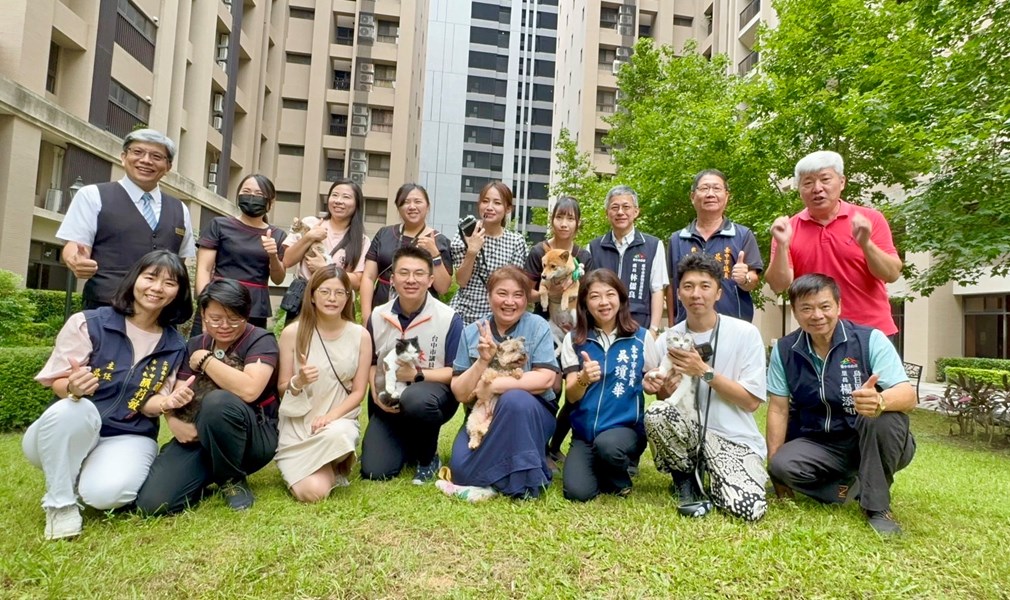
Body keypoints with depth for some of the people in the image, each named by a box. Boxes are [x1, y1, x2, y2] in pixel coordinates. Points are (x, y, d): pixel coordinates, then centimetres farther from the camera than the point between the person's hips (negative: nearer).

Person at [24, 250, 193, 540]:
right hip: (71, 431, 0)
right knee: (71, 410, -37)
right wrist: (73, 388, -31)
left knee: (105, 493, -31)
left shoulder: (175, 346, 0)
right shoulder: (88, 323, -9)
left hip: (129, 437, 0)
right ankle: (60, 502, -12)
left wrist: (167, 402, -21)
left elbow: (147, 403, 3)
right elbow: (58, 384, -6)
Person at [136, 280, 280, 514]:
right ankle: (208, 480, 13)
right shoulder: (195, 345, 10)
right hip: (198, 436, 4)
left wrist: (205, 360, -16)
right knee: (152, 503, -19)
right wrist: (174, 421, -16)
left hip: (254, 437, -4)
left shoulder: (261, 340, -10)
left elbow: (249, 390, -28)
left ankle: (233, 481, -12)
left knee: (218, 401, -36)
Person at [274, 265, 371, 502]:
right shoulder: (292, 332, -6)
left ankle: (335, 468, 1)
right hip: (297, 425, 0)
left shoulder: (360, 335, -3)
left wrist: (332, 416, -17)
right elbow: (282, 387, 1)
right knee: (312, 491, -23)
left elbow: (358, 391, 0)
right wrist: (298, 382, -22)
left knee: (336, 434, -38)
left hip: (340, 420, 1)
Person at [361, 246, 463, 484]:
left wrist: (417, 375, -25)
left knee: (415, 398, -41)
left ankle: (428, 457, -7)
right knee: (373, 471, -9)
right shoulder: (377, 316, -1)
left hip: (432, 394, -4)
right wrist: (376, 394, -7)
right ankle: (409, 443, 28)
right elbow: (371, 363, 11)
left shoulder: (449, 318, -14)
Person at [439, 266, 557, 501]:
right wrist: (483, 361, -21)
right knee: (461, 467, -25)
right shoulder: (471, 332, 0)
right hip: (483, 414, 2)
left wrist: (492, 386, -20)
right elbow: (460, 393, -5)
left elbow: (545, 379, -17)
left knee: (514, 398, -36)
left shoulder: (537, 326, -6)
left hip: (532, 415, -1)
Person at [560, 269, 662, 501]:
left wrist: (651, 384, -15)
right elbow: (571, 396, -5)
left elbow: (654, 385, 9)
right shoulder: (574, 339, 1)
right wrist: (583, 379, -27)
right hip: (585, 432, 1)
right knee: (577, 492, -20)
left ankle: (619, 479, 2)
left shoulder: (641, 337, -1)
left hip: (626, 427, -1)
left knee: (607, 444, -35)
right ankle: (599, 467, 16)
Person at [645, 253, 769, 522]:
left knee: (748, 508, -26)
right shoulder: (666, 341, 0)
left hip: (734, 438, -2)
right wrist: (666, 388, -19)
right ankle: (686, 481, 0)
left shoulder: (746, 334, -7)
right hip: (688, 431, 2)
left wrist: (704, 371, -20)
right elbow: (664, 398, 6)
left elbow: (751, 401, -9)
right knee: (656, 414, -31)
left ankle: (713, 480, 12)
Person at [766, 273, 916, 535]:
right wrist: (774, 467, -6)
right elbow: (778, 409, -2)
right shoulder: (784, 350, -4)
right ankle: (853, 486, 0)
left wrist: (880, 401, -48)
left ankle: (877, 506, -14)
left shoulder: (870, 339, -13)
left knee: (885, 416, -33)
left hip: (872, 444, -2)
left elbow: (908, 396, -23)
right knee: (783, 465, -27)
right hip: (817, 445, 2)